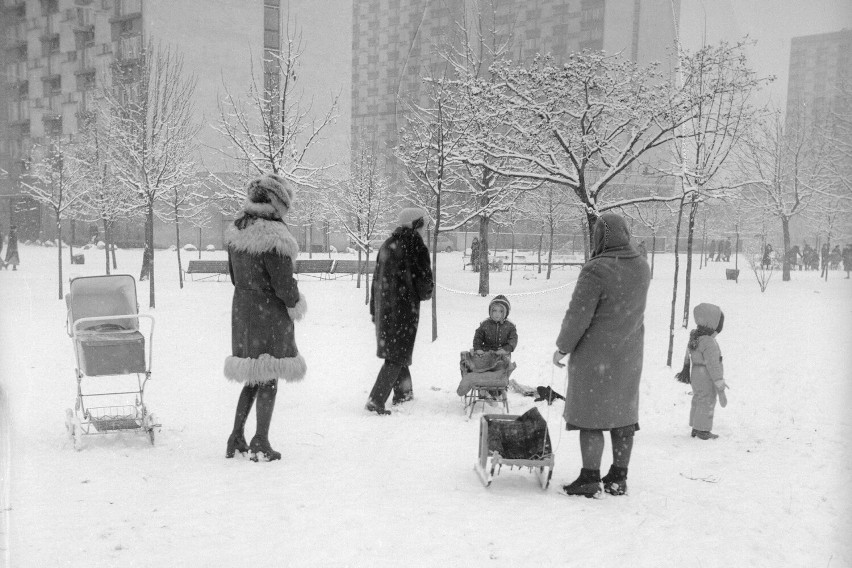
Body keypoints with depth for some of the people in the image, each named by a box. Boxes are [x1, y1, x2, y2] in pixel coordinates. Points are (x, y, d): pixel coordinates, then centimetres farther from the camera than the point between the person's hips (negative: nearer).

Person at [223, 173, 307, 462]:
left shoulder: (235, 231, 4)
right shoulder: (273, 236, -21)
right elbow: (284, 283, -18)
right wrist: (296, 305, 0)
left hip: (242, 310, 7)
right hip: (270, 314, -7)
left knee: (252, 378, 19)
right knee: (268, 379, 5)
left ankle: (236, 439, 23)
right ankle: (260, 444, 12)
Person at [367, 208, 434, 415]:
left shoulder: (386, 246, 7)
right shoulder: (417, 249, -13)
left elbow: (376, 280, 11)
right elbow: (425, 285, -11)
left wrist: (374, 310, 18)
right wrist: (423, 294, 13)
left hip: (384, 310, 7)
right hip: (405, 310, -7)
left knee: (394, 351, 21)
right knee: (398, 356, 0)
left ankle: (402, 393, 34)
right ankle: (376, 400, -6)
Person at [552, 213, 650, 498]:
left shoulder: (596, 271, -20)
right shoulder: (642, 267, 3)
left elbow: (578, 316, -17)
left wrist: (562, 347, -5)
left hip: (595, 354, -7)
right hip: (629, 354, 7)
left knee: (591, 415, 2)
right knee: (623, 412, 12)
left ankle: (590, 479, 8)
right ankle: (618, 478, 21)